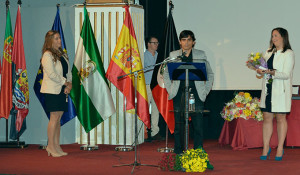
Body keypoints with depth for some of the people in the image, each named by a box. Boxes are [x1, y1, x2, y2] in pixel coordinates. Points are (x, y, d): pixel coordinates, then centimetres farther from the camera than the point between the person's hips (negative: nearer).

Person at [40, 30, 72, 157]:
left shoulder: (62, 54, 18)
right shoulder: (47, 55, -8)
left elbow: (68, 71, 17)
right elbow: (51, 74, -16)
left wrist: (70, 84, 0)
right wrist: (65, 82, -11)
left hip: (63, 90, 8)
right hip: (52, 90, -8)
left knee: (58, 118, 7)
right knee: (54, 117, -8)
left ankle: (56, 146, 11)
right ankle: (51, 146, -2)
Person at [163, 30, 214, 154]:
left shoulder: (201, 55, 9)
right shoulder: (173, 55, 10)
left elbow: (210, 74, 14)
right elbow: (166, 74, 16)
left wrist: (205, 91, 5)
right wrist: (170, 90, 6)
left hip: (196, 94, -1)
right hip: (179, 95, 1)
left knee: (198, 125, -5)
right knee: (178, 125, 2)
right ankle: (178, 152, 10)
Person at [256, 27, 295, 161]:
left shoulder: (288, 54, -5)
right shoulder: (269, 53, 14)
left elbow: (286, 75, -13)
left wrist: (271, 72, -27)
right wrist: (260, 71, -5)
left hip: (281, 91, -5)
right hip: (268, 89, 5)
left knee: (280, 118, 2)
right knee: (267, 118, 4)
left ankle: (280, 149, 8)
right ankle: (266, 149, 9)